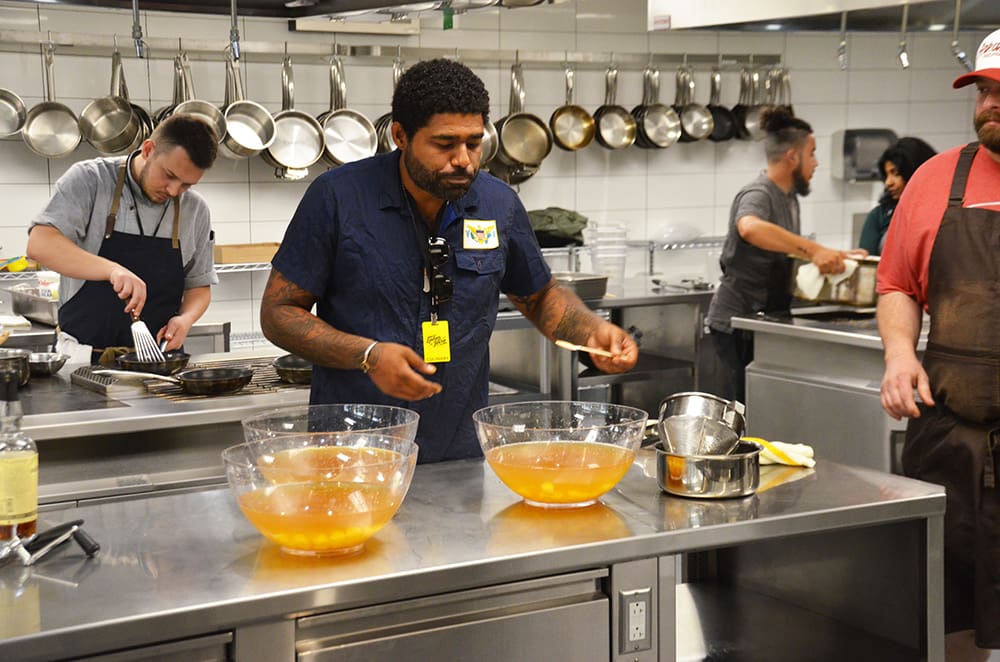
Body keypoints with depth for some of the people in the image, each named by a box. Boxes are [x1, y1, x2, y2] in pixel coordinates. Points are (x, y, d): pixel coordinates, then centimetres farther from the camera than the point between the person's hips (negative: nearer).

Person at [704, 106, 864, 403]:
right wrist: (813, 249, -45)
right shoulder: (758, 194, -17)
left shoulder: (789, 197, 14)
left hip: (766, 317, 9)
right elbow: (750, 227, -41)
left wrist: (831, 256, 10)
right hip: (737, 321, -9)